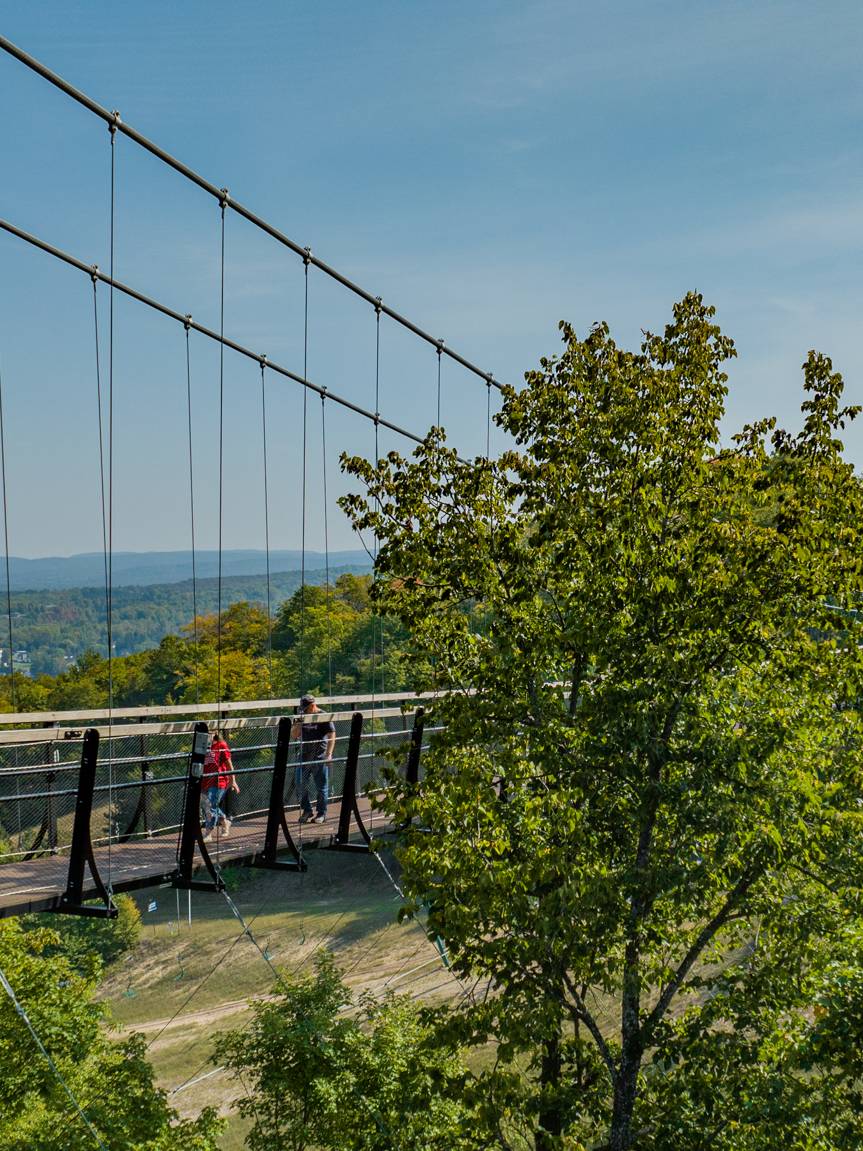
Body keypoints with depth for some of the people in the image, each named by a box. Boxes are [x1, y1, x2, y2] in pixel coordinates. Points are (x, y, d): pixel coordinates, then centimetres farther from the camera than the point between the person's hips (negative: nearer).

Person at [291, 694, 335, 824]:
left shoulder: (324, 717, -7)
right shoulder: (303, 717, 9)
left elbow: (331, 735, -10)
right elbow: (293, 735, 10)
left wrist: (329, 754, -20)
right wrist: (298, 723, -8)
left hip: (319, 758, -5)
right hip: (304, 757, 5)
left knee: (321, 787, 3)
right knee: (300, 785, 4)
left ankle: (321, 813, 13)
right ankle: (306, 811, 18)